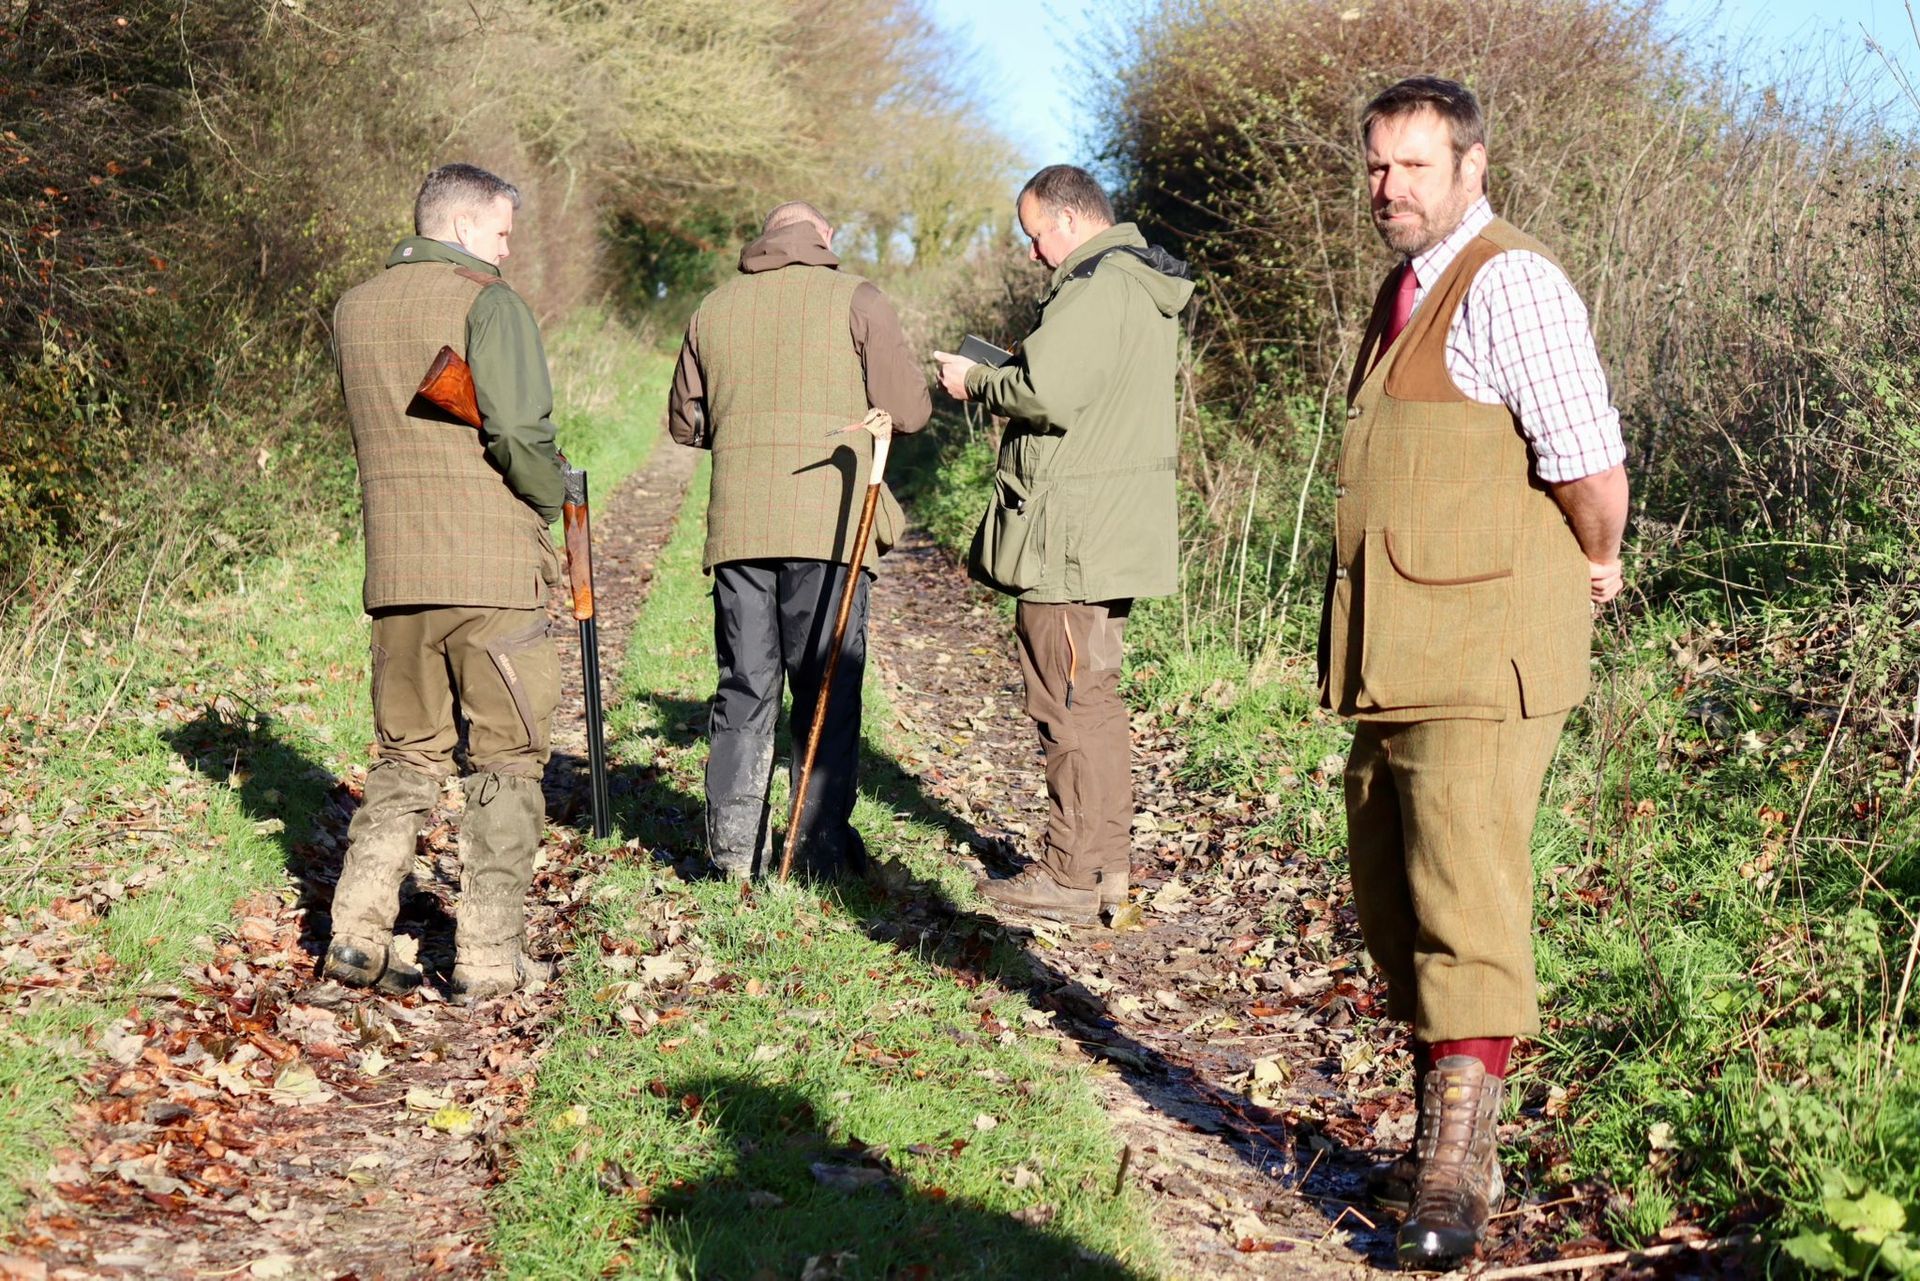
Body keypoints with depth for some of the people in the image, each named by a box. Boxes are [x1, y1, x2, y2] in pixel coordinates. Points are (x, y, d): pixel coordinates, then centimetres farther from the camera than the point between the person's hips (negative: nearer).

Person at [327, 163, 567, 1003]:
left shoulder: (353, 311, 12)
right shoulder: (487, 303, -8)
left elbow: (370, 435, 15)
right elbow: (520, 431, -17)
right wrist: (549, 501, 0)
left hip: (394, 569, 6)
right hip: (491, 568, -6)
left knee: (405, 756, 17)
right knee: (506, 760, 4)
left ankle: (359, 931, 7)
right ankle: (489, 958, 4)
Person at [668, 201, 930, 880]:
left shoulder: (715, 306, 12)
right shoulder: (855, 298, -1)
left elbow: (685, 421, 19)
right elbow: (910, 410, -3)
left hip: (737, 524, 4)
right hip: (828, 522, -3)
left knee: (744, 685, 10)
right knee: (827, 688, 3)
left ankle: (734, 849, 9)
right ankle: (821, 848, 4)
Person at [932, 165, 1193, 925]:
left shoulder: (1096, 288, -16)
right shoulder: (1145, 288, 18)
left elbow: (1045, 392, -25)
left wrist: (978, 383, -7)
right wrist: (1004, 373, 12)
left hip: (1072, 538, -11)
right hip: (1115, 530, 11)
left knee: (1071, 702, -5)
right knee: (1094, 697, 17)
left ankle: (1071, 876, 1)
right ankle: (1107, 863, 25)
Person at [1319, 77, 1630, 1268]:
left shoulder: (1511, 284, -13)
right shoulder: (1410, 290, 17)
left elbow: (1594, 470, -20)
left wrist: (1593, 568, -3)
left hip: (1480, 657, -10)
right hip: (1399, 655, 10)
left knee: (1467, 904, -6)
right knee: (1394, 899, 15)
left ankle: (1459, 1172, 1)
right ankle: (1447, 1141, 28)